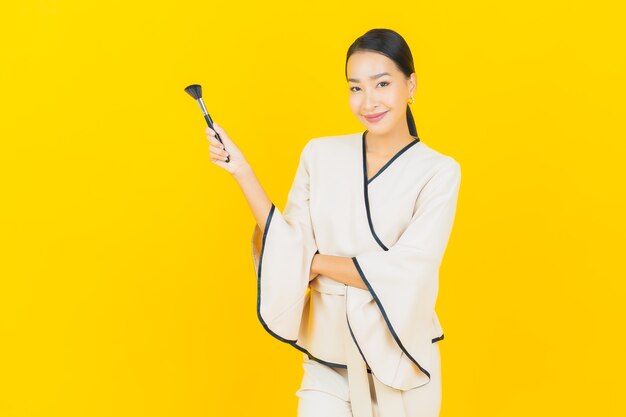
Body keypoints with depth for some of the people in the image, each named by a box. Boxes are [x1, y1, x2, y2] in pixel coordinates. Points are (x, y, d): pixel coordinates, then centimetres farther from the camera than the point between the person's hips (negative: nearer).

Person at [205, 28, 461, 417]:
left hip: (399, 354, -1)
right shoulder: (320, 154, -1)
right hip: (328, 354, 2)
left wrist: (315, 261, -9)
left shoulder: (438, 171, -9)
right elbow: (290, 250, -5)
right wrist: (243, 172, -10)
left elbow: (403, 273, -17)